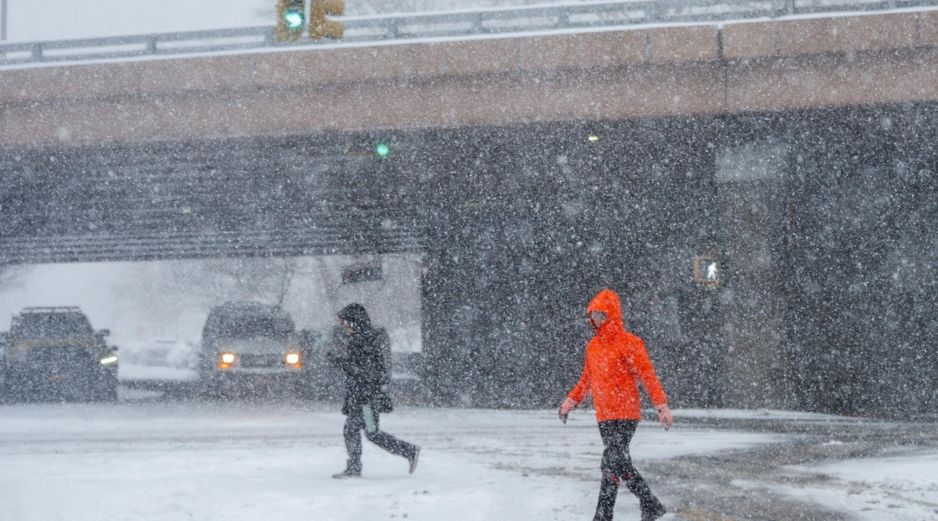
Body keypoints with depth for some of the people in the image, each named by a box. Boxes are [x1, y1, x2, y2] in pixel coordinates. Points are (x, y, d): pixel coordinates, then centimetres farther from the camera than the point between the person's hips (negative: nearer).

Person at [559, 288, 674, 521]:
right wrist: (571, 400, 20)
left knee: (611, 464, -15)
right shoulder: (593, 346, 13)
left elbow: (648, 375, -13)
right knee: (621, 464, 8)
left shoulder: (629, 343, -9)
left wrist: (662, 406, -20)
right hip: (604, 416, 8)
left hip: (625, 414, -8)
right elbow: (587, 379, 25)